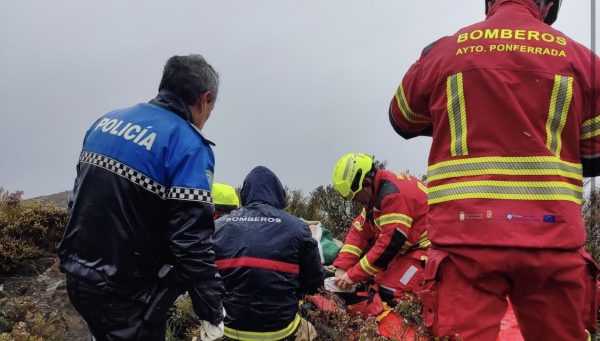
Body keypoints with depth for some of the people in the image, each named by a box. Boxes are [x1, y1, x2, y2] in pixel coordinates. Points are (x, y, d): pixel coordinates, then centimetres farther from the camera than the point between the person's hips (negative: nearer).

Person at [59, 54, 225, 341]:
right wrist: (212, 312, -13)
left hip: (79, 277, 7)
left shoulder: (107, 122, 6)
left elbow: (79, 198, 13)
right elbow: (191, 244, -23)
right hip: (129, 296, -7)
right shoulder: (188, 146, -18)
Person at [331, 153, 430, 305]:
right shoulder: (376, 193, 9)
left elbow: (389, 243, -26)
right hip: (407, 248, 10)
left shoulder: (393, 194, -24)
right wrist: (342, 267, -4)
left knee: (389, 293, -21)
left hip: (425, 248, -10)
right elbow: (359, 232, 8)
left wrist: (353, 275, -20)